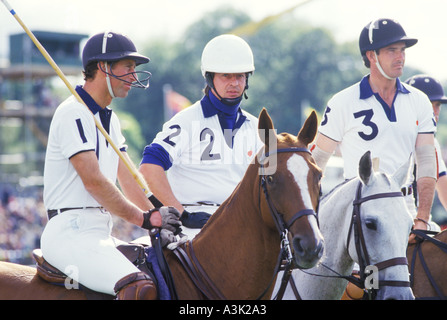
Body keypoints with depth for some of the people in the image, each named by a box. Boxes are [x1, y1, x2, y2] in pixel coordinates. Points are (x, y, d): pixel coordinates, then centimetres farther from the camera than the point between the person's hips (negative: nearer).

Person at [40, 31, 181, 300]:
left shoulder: (110, 119, 21)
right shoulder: (74, 113, -11)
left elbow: (128, 179, 18)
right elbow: (92, 181, -17)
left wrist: (158, 216, 4)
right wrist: (145, 219, -13)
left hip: (100, 233, 10)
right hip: (71, 230, -10)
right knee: (142, 287, -30)